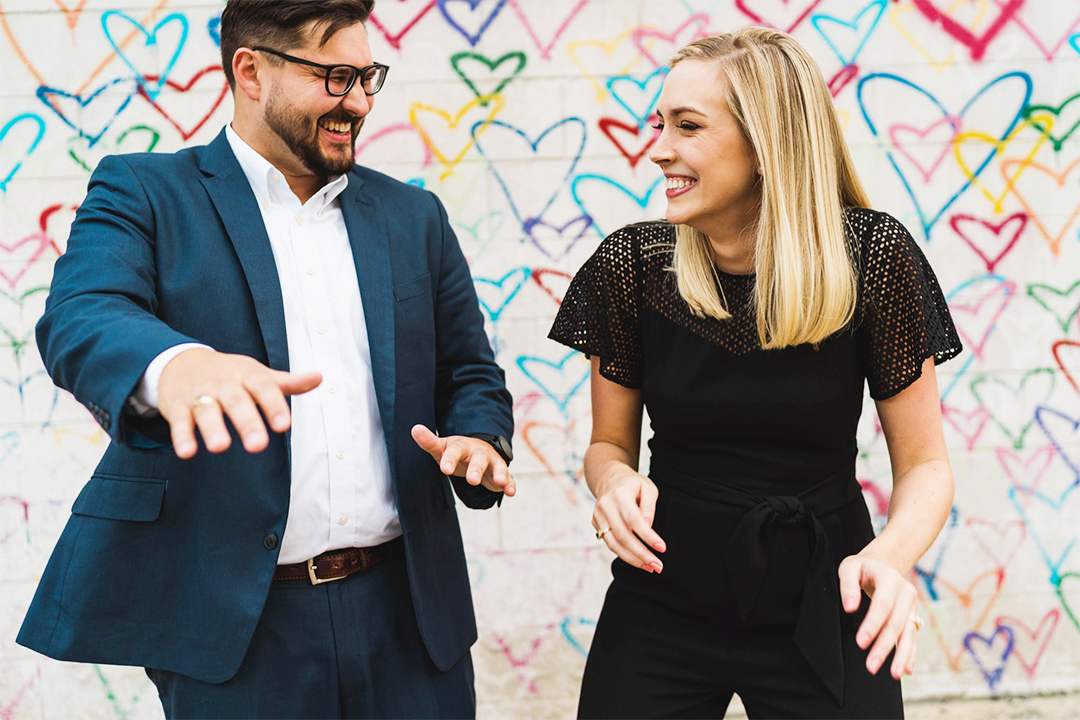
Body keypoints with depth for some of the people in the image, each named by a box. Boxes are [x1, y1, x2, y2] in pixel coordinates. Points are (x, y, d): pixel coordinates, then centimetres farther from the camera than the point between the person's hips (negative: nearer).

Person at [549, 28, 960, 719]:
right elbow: (609, 442, 6)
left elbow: (925, 463, -6)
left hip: (821, 611, -1)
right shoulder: (632, 263, -7)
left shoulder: (873, 256, -12)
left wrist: (891, 555, -26)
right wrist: (615, 478, -17)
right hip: (661, 603, 2)